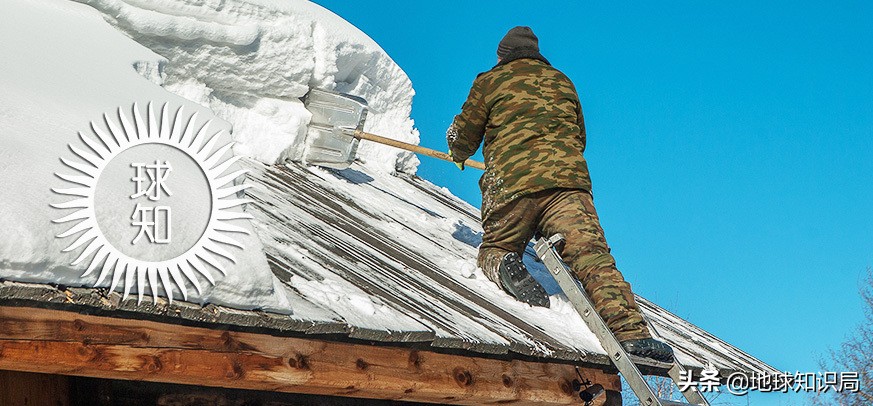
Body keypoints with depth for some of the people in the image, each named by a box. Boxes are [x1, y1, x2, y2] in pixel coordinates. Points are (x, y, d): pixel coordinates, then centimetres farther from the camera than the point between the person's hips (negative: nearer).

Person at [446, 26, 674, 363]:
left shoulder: (490, 82, 16)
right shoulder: (562, 82, 26)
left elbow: (463, 139, 21)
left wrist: (458, 153, 45)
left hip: (510, 185, -1)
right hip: (567, 181, 1)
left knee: (494, 249, 21)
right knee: (591, 254, -13)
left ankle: (504, 266, -17)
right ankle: (631, 331, -36)